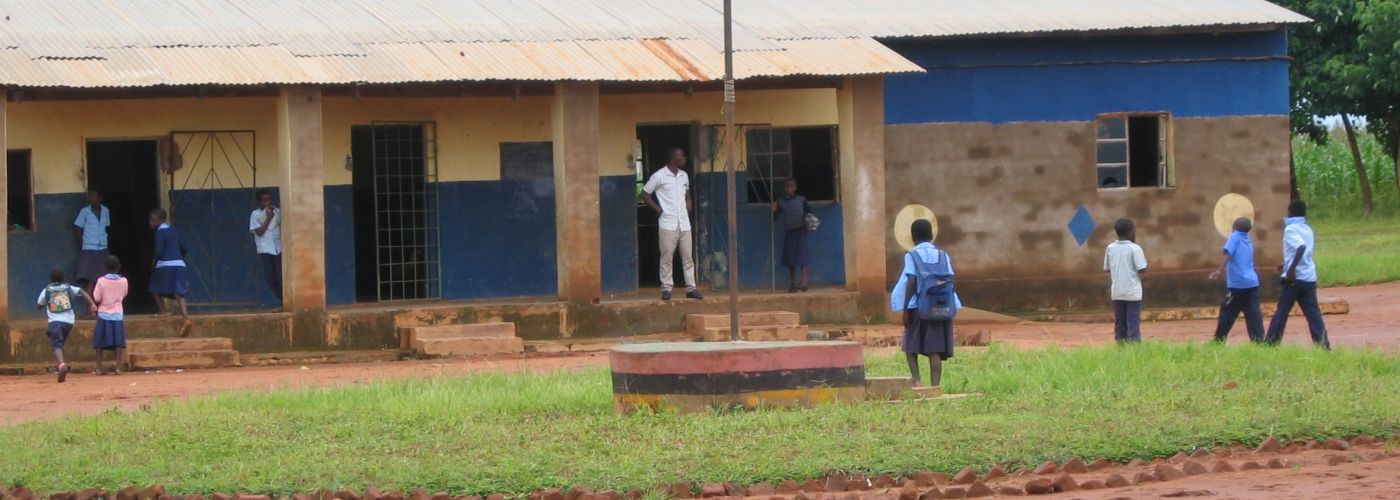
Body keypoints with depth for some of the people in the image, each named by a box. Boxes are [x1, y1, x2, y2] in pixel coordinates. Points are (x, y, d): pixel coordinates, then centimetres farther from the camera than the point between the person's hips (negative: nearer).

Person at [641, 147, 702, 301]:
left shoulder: (684, 176, 12)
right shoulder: (659, 176, -6)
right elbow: (644, 194, 0)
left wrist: (689, 204, 10)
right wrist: (658, 209, -4)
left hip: (684, 223, 5)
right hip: (667, 223, -5)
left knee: (688, 256, 3)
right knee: (667, 257, -2)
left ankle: (691, 287, 6)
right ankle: (666, 288, 4)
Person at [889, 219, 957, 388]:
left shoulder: (912, 256, -2)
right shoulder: (943, 255, 7)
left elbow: (911, 283, -9)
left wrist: (905, 309, -6)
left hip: (918, 306, -2)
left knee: (910, 345, 14)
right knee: (935, 351, -1)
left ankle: (916, 379, -1)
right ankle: (935, 386, -10)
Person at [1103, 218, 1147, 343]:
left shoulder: (1110, 248, 2)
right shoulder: (1134, 248, -12)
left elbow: (1107, 269, 6)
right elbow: (1142, 269, -14)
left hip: (1117, 292, 4)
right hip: (1133, 292, -4)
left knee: (1120, 323, 11)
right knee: (1133, 323, -1)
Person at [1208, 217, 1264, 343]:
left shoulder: (1235, 237, 0)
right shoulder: (1249, 242, 20)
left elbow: (1228, 253, -17)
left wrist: (1220, 270, -27)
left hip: (1237, 284, -6)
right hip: (1252, 283, 6)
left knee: (1227, 314, 5)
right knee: (1253, 315, 0)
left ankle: (1218, 341, 12)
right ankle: (1258, 340, -10)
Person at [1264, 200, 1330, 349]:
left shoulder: (1290, 229, -7)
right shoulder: (1308, 230, 16)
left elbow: (1301, 247, -25)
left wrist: (1291, 269, -28)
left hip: (1295, 277, -6)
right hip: (1310, 277, 6)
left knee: (1281, 313, 2)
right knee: (1313, 314, 3)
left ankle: (1270, 344, 5)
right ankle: (1323, 346, -6)